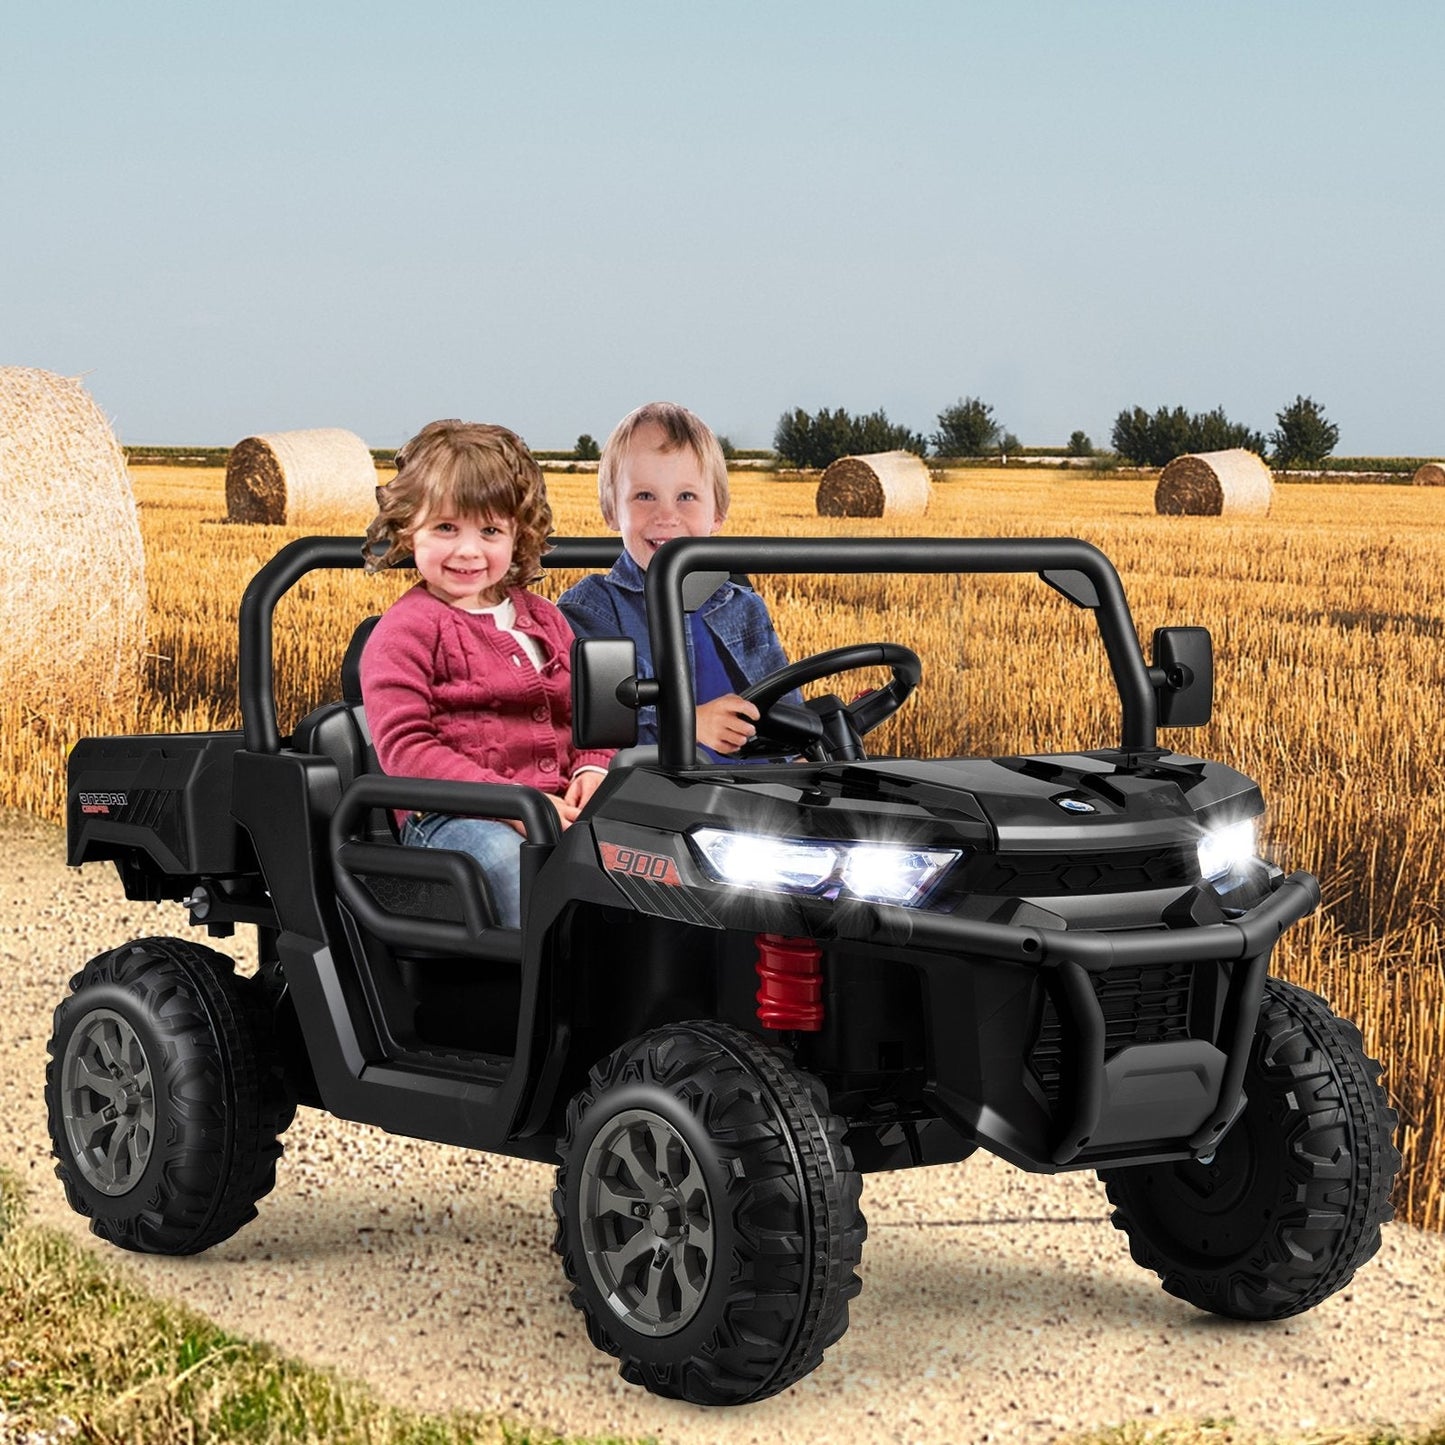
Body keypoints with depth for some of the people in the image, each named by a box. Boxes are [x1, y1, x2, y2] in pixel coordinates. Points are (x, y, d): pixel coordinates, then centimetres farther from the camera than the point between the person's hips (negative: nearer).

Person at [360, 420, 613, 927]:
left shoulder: (543, 619, 22)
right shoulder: (404, 631, 2)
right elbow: (404, 749, -9)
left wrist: (591, 771, 0)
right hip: (448, 816, -5)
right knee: (513, 859, -38)